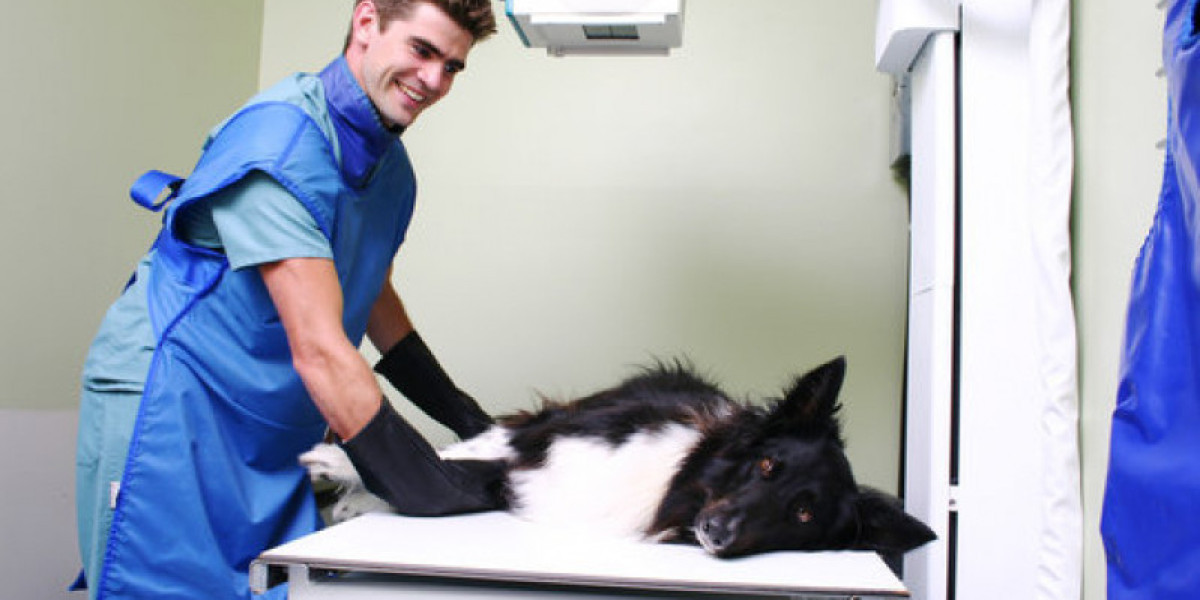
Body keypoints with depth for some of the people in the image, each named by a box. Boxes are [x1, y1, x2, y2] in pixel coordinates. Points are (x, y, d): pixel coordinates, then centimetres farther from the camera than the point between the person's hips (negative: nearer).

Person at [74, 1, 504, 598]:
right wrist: (422, 482, -28)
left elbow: (374, 298, 20)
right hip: (169, 409, -8)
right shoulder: (280, 140, -21)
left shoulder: (390, 166, 7)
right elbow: (318, 349, -27)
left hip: (264, 434, 8)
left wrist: (462, 414, 13)